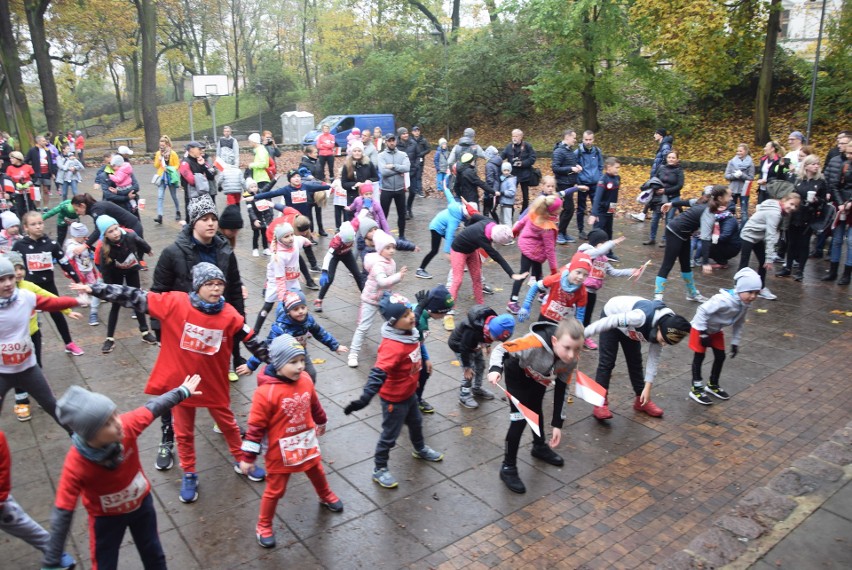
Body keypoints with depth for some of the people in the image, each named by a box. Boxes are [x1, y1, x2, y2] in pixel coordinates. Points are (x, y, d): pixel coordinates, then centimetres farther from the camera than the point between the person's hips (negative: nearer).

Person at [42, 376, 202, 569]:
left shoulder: (127, 425, -32)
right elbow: (62, 514, -29)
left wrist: (183, 391, 2)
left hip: (141, 502, 3)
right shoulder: (75, 466, -37)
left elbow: (154, 407, -13)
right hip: (106, 518, -3)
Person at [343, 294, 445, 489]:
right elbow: (378, 373, -47)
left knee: (416, 422, 31)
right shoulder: (392, 346, -39)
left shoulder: (410, 332, -12)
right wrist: (365, 399, -55)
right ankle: (379, 469, 34)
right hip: (394, 399, -9)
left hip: (409, 393, 9)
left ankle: (420, 449, 60)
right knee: (390, 434, 11)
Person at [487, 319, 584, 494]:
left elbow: (561, 390, -14)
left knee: (536, 410, 26)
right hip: (517, 373, -5)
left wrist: (557, 424, -10)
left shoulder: (572, 359, -27)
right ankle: (508, 467, 3)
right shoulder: (535, 343, -46)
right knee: (520, 418, -13)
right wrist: (495, 369, -52)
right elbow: (501, 349, -32)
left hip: (538, 376, 5)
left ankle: (540, 447, 51)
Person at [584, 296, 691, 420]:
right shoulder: (640, 317, -44)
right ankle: (600, 403, -4)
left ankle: (641, 400, 24)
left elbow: (654, 358, -9)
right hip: (612, 315, -6)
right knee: (607, 361, -10)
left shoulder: (667, 331, -20)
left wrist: (647, 387, -8)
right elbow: (608, 322, -36)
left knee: (635, 361, 10)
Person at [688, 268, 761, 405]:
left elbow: (739, 323, 2)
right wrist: (703, 334, -27)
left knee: (720, 356, 10)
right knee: (699, 357, -1)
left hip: (716, 330, 8)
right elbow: (703, 311, -33)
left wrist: (735, 342, 4)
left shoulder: (745, 304, -11)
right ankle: (696, 389, 9)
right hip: (700, 327, -8)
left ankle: (713, 385, 29)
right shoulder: (724, 300, -37)